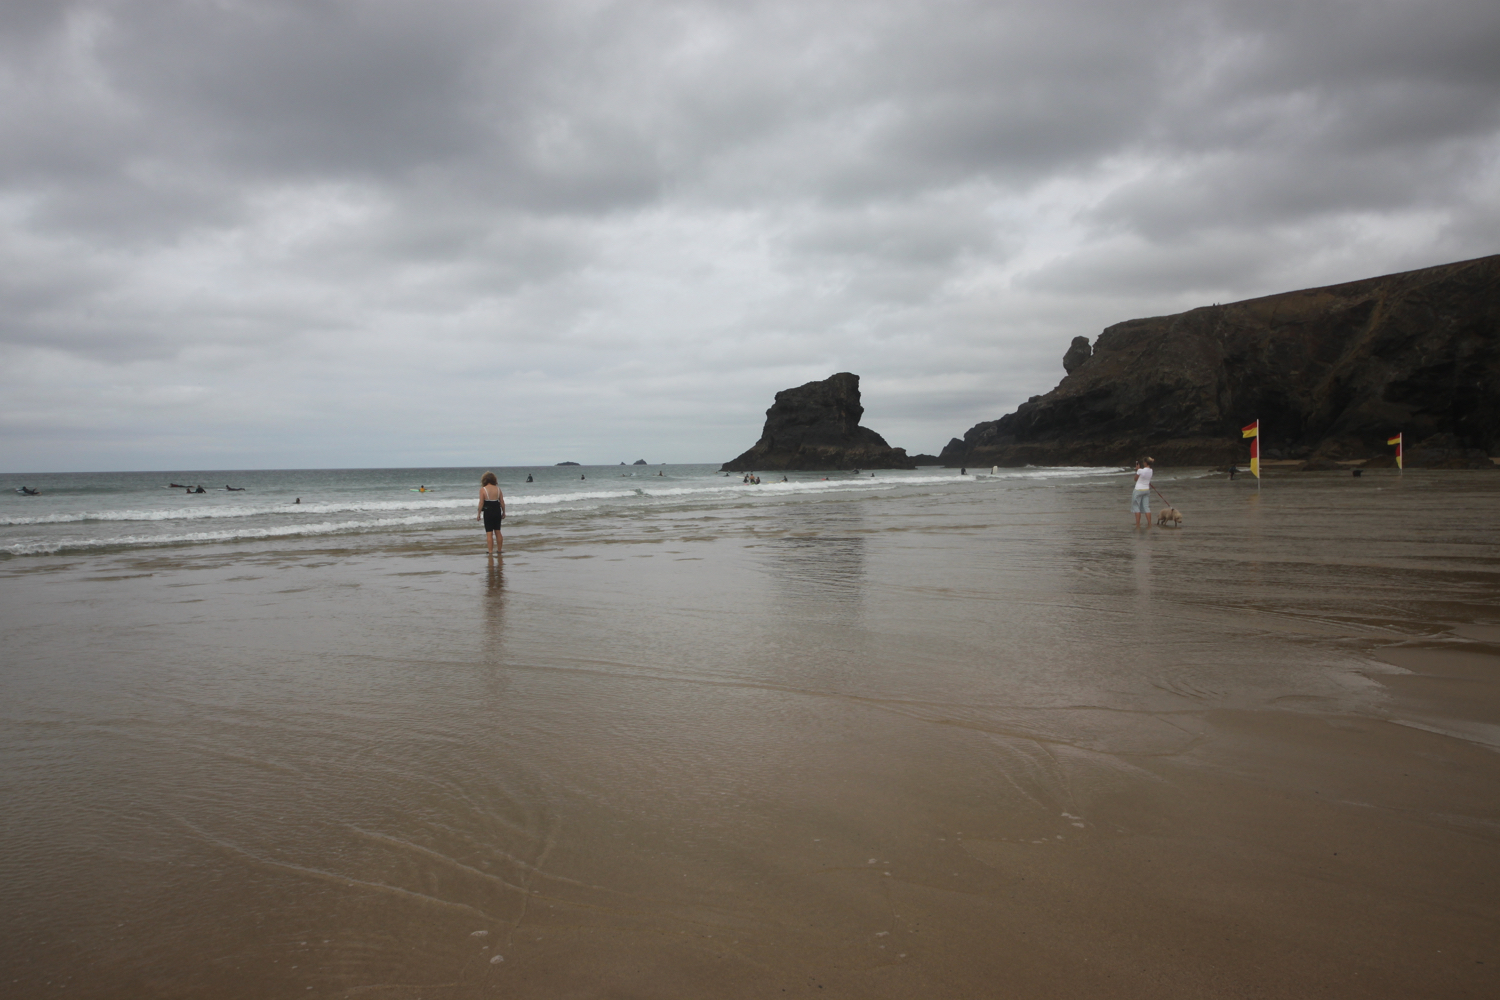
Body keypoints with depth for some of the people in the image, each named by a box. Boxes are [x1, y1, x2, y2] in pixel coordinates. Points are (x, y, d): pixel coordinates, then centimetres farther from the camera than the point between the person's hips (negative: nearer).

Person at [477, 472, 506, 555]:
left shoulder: (483, 489, -9)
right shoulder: (498, 489, 1)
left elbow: (481, 503, -10)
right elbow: (502, 502, 3)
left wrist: (478, 514, -1)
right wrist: (503, 512, 14)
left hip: (488, 512, -4)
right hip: (497, 511, 4)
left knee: (489, 533, 0)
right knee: (498, 531, 13)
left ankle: (490, 551, -1)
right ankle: (499, 551, 19)